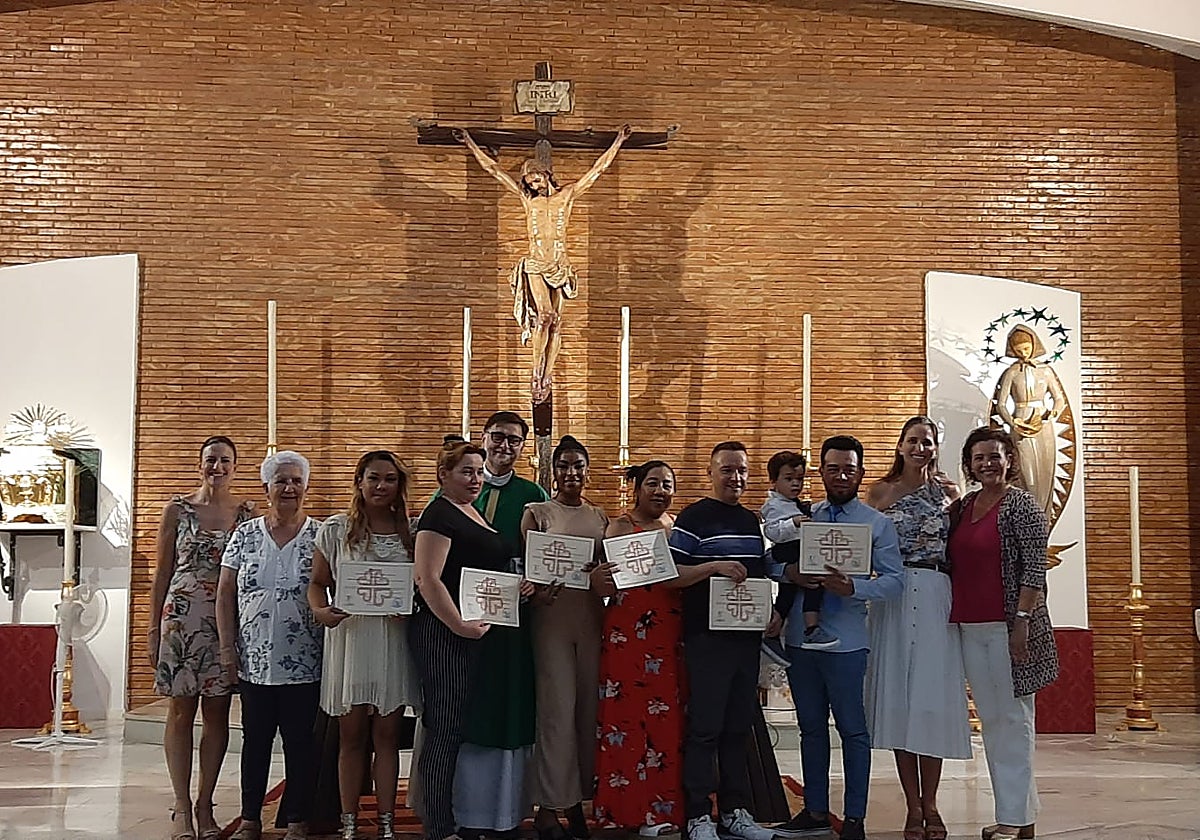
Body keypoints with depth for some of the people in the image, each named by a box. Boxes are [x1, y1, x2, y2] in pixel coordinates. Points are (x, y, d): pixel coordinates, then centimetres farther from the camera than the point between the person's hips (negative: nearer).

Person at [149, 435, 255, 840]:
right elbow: (162, 571, 6)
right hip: (181, 617, -1)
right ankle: (181, 808, 9)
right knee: (181, 711, 2)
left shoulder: (248, 513, 5)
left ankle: (205, 806, 14)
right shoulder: (177, 509, 3)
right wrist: (154, 626, 3)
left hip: (228, 620, 1)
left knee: (217, 713, 5)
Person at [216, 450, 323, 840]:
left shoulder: (319, 536, -1)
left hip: (304, 663, -2)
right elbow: (226, 594, 6)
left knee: (300, 743, 5)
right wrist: (227, 647, 1)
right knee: (255, 740, 11)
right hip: (254, 661, 2)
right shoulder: (245, 534, 4)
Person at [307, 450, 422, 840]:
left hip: (394, 642, 1)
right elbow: (318, 583, 4)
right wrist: (321, 611, -16)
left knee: (387, 735, 6)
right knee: (351, 735, 4)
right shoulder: (336, 529, 3)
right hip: (349, 637, -1)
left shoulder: (410, 532, 7)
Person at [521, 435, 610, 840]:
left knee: (588, 707, 4)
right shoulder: (537, 513, 4)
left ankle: (578, 798, 15)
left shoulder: (601, 517, 15)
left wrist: (603, 581, -5)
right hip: (552, 616, -4)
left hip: (591, 617, 4)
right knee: (557, 708, -6)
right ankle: (549, 806, 1)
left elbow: (610, 567, 16)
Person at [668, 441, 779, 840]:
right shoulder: (693, 518, -4)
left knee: (739, 727, 11)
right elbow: (671, 574, -10)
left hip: (747, 635, 6)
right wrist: (714, 567, -24)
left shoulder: (752, 520, 16)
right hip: (706, 637, -6)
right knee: (704, 727, -3)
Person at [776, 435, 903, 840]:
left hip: (846, 642, -4)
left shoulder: (878, 524, 0)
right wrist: (789, 571, -13)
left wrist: (852, 588, -22)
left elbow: (894, 580, -6)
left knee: (853, 729, 2)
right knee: (811, 727, 14)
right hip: (800, 638, 4)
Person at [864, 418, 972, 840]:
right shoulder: (881, 491, 8)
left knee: (934, 697, 0)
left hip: (937, 598, 0)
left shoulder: (948, 490, 10)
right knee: (898, 697, 0)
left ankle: (930, 804, 12)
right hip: (893, 599, 0)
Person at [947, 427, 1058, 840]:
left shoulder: (1021, 505, -6)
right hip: (970, 627, 7)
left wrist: (1023, 621, -18)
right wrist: (954, 619, 10)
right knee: (990, 720, 10)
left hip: (1007, 626, -7)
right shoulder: (962, 507, 13)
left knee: (1013, 718, -2)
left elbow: (1034, 568, -12)